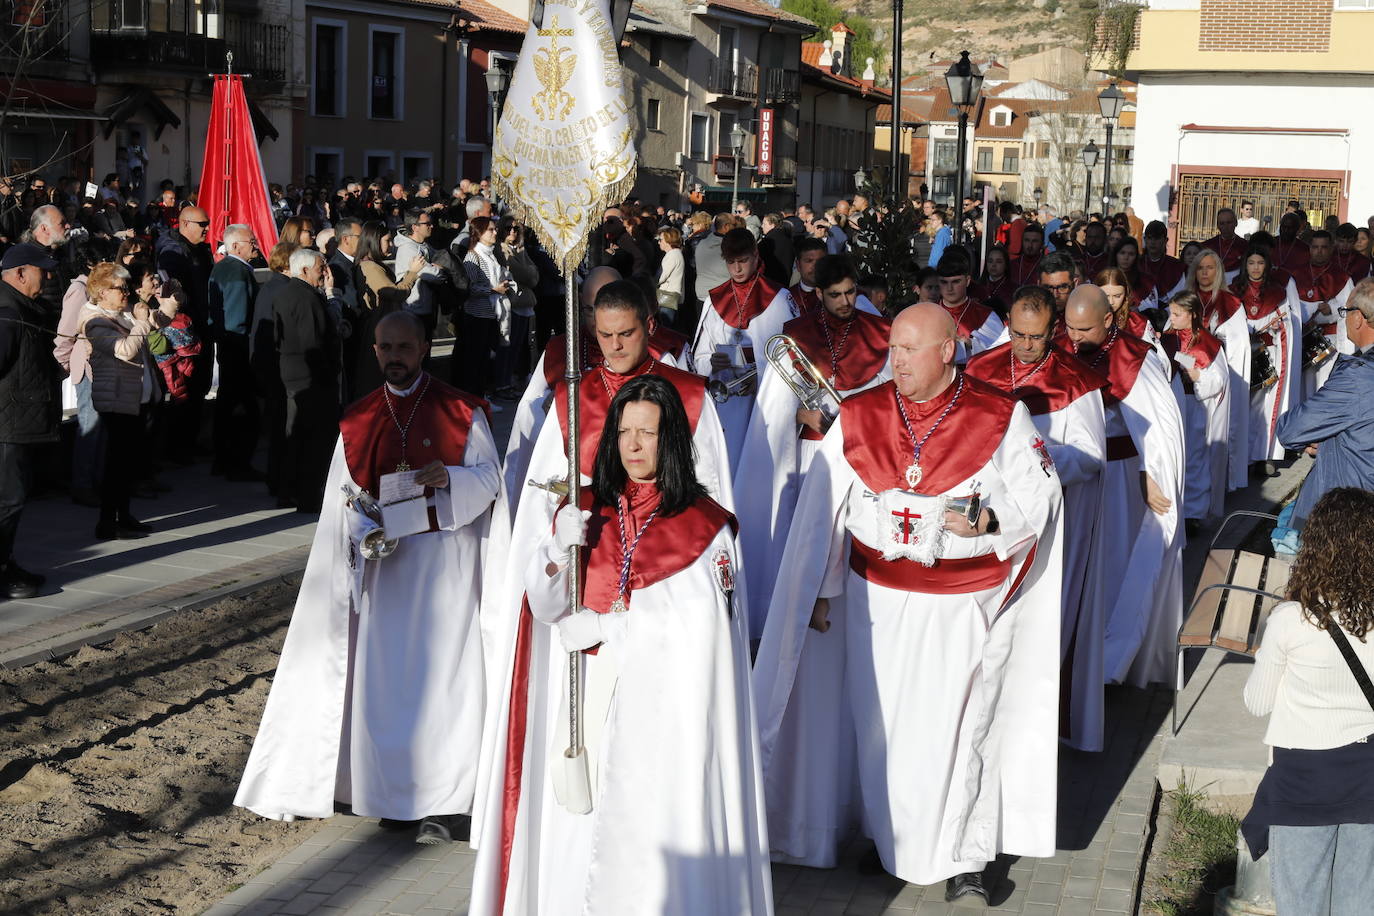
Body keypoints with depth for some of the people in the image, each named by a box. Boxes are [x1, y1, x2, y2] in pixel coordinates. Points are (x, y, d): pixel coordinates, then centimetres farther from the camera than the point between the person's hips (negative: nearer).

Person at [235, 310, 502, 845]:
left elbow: (488, 475, 0)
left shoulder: (461, 412, 1)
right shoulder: (358, 421, 10)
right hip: (383, 559, 3)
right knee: (383, 676, 2)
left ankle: (442, 804, -4)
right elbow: (344, 494, 9)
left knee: (439, 675, -8)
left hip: (445, 555, -3)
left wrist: (448, 477, -20)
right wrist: (364, 534, -10)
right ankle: (395, 792, 14)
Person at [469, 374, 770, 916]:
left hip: (664, 707, -2)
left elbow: (698, 622, -8)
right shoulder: (584, 510, 10)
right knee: (579, 829, 0)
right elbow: (545, 606, 3)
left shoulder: (704, 524, 1)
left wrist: (609, 627, -9)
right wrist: (559, 550, -16)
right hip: (585, 702, 3)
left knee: (654, 822, -4)